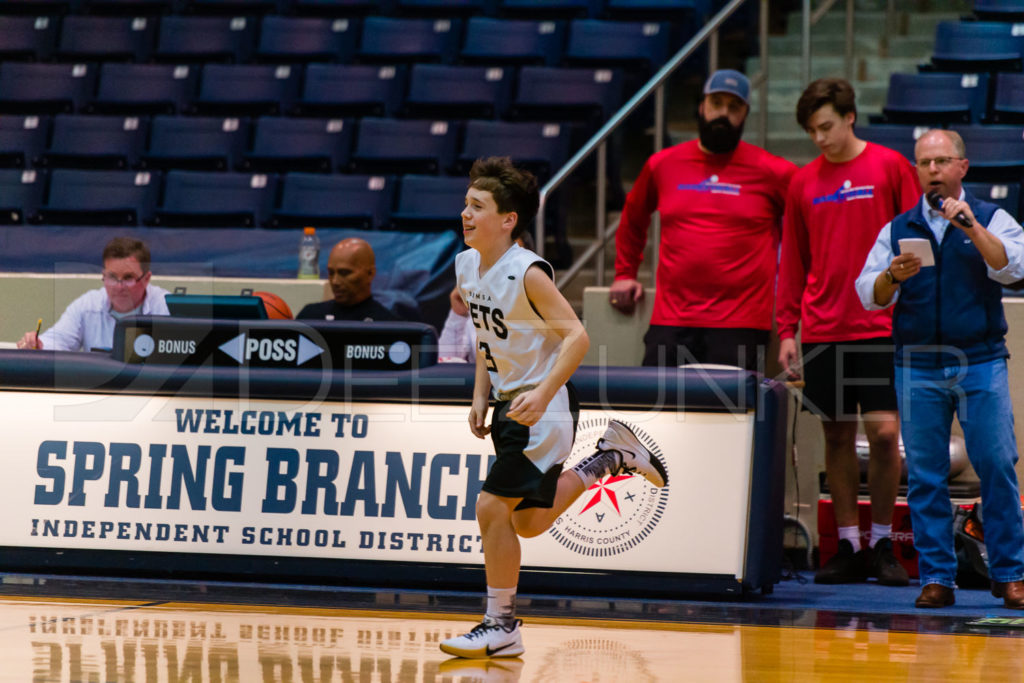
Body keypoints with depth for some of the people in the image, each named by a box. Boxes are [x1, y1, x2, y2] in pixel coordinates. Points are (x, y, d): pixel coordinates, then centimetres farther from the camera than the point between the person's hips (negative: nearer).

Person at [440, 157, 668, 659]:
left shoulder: (527, 273, -21)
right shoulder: (467, 266, 3)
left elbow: (576, 336, -24)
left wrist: (542, 396, -32)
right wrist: (481, 396, 10)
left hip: (543, 409, -9)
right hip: (511, 405, 9)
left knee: (492, 509, -13)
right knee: (529, 522, 17)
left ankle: (501, 627, -1)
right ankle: (611, 457, 35)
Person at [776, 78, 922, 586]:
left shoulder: (890, 167, 0)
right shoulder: (803, 183, 9)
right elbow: (793, 261, 13)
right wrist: (786, 330, 8)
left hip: (881, 325, -3)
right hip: (823, 329, 3)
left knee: (884, 432, -8)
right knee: (837, 435, 4)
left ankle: (882, 542, 6)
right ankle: (848, 546, 11)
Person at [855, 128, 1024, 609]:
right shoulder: (897, 230, 13)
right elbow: (869, 295, 6)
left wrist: (972, 228, -19)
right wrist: (892, 276, -15)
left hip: (981, 363, -2)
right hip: (918, 366, 2)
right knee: (925, 476, 0)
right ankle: (936, 577, 5)